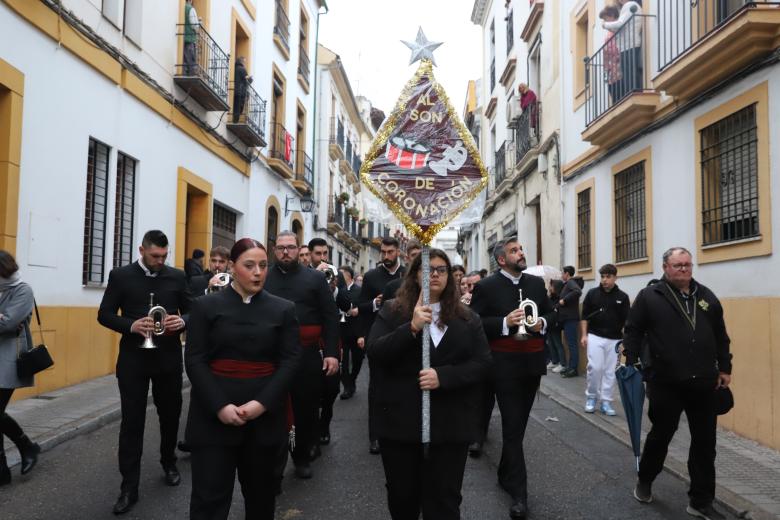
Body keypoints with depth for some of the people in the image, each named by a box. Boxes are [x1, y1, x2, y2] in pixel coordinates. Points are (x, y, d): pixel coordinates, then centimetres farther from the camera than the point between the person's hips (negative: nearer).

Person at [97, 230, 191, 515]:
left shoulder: (177, 276, 3)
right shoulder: (120, 275, -1)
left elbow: (191, 310, 7)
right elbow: (104, 314, -2)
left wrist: (182, 321, -16)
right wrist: (131, 325, -20)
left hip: (168, 357, 2)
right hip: (133, 358, -2)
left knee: (170, 415, 14)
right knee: (132, 420, 1)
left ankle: (169, 464, 38)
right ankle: (129, 487, 9)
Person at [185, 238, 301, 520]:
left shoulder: (283, 309, 3)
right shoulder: (206, 306, 1)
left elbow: (290, 360, -2)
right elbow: (195, 360, -5)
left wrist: (262, 403, -15)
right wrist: (220, 406, -16)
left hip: (264, 415, 1)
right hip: (214, 415, -1)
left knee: (260, 490, 16)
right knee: (209, 495, 1)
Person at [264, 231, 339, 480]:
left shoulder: (315, 278, 3)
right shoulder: (263, 279, 5)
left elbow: (330, 318, 0)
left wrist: (332, 353, -9)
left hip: (307, 356, 0)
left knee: (307, 409, 11)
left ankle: (303, 457, 30)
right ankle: (275, 460, 25)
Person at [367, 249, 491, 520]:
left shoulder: (467, 318, 5)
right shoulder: (392, 311, 1)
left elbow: (482, 363, -1)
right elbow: (374, 353, -10)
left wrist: (443, 376, -17)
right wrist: (411, 328, -23)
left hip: (449, 424, 0)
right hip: (400, 421, 0)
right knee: (401, 496, 15)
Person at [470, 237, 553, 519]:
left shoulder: (537, 282, 9)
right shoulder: (486, 287, -7)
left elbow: (550, 312, 17)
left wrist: (542, 323, -6)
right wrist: (505, 322, -22)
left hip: (532, 362, 5)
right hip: (505, 364, -5)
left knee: (518, 423, 16)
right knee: (512, 425, -3)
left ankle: (506, 474, 35)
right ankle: (519, 491, 4)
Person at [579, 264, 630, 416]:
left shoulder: (622, 297, 2)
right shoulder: (592, 294, 2)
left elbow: (626, 320, 2)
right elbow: (585, 316, 4)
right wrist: (584, 335, -3)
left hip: (614, 339, 1)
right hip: (595, 337, -1)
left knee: (610, 371, 4)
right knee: (595, 367, -9)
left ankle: (606, 402, 13)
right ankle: (591, 397, 10)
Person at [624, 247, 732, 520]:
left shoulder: (706, 296, 9)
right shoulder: (649, 296, -5)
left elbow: (720, 336, 15)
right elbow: (632, 332, -5)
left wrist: (725, 368, 12)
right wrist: (631, 366, -10)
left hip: (703, 383, 4)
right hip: (666, 384, -4)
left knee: (704, 442, 8)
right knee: (660, 435, 11)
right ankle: (644, 481, 35)